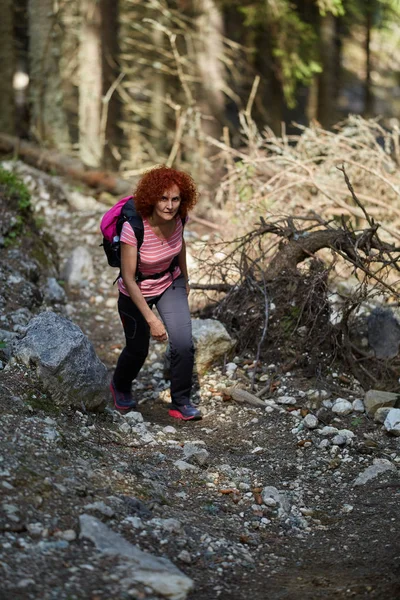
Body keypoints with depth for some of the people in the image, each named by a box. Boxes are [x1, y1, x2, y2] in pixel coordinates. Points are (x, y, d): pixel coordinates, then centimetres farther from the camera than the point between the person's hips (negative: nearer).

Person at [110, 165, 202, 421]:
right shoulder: (133, 229, -35)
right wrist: (151, 320, -33)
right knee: (138, 349, 17)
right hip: (136, 292, -3)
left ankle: (181, 403, 10)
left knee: (184, 344, -13)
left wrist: (185, 278, 18)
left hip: (170, 284, 3)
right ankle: (120, 386, 52)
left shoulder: (177, 219, -19)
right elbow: (128, 279, -30)